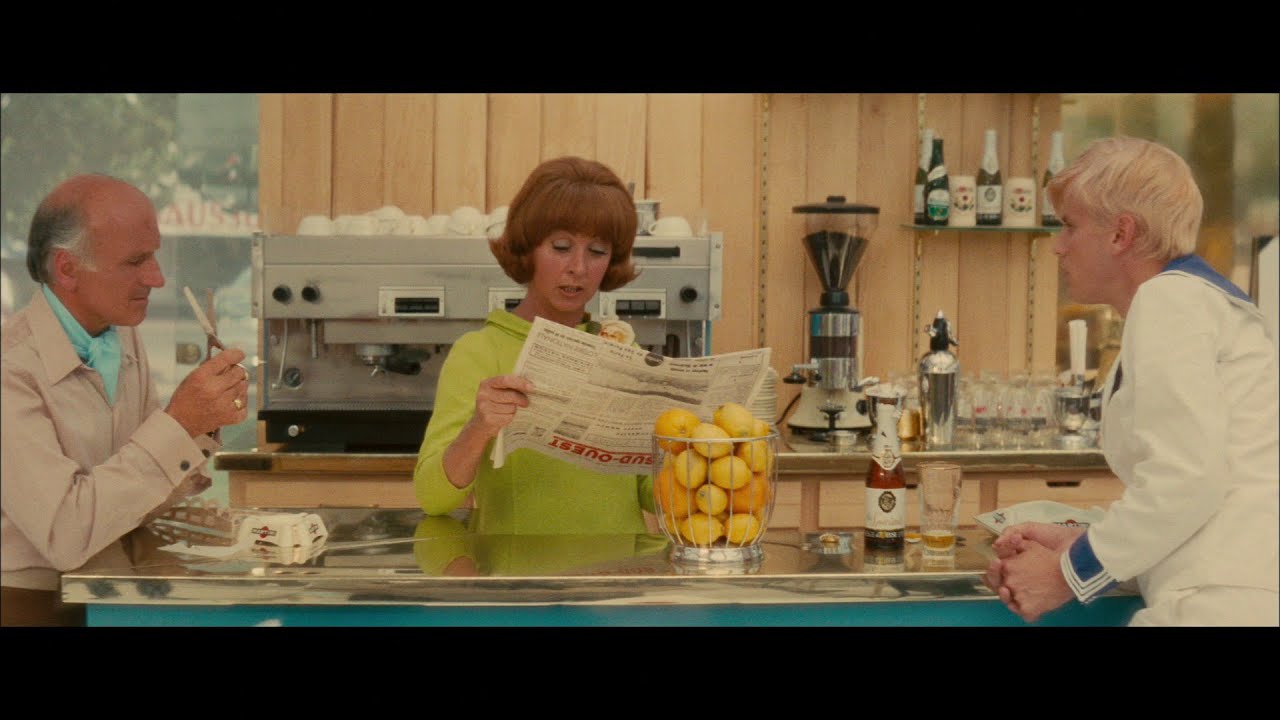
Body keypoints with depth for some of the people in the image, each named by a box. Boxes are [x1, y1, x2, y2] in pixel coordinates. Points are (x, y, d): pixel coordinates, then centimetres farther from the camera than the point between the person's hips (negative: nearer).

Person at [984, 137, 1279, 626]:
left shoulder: (1168, 299, -5)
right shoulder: (1196, 295, 22)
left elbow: (1187, 477, -16)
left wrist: (1069, 573, -6)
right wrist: (1075, 544, 11)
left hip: (1231, 599, -9)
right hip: (1234, 588, 9)